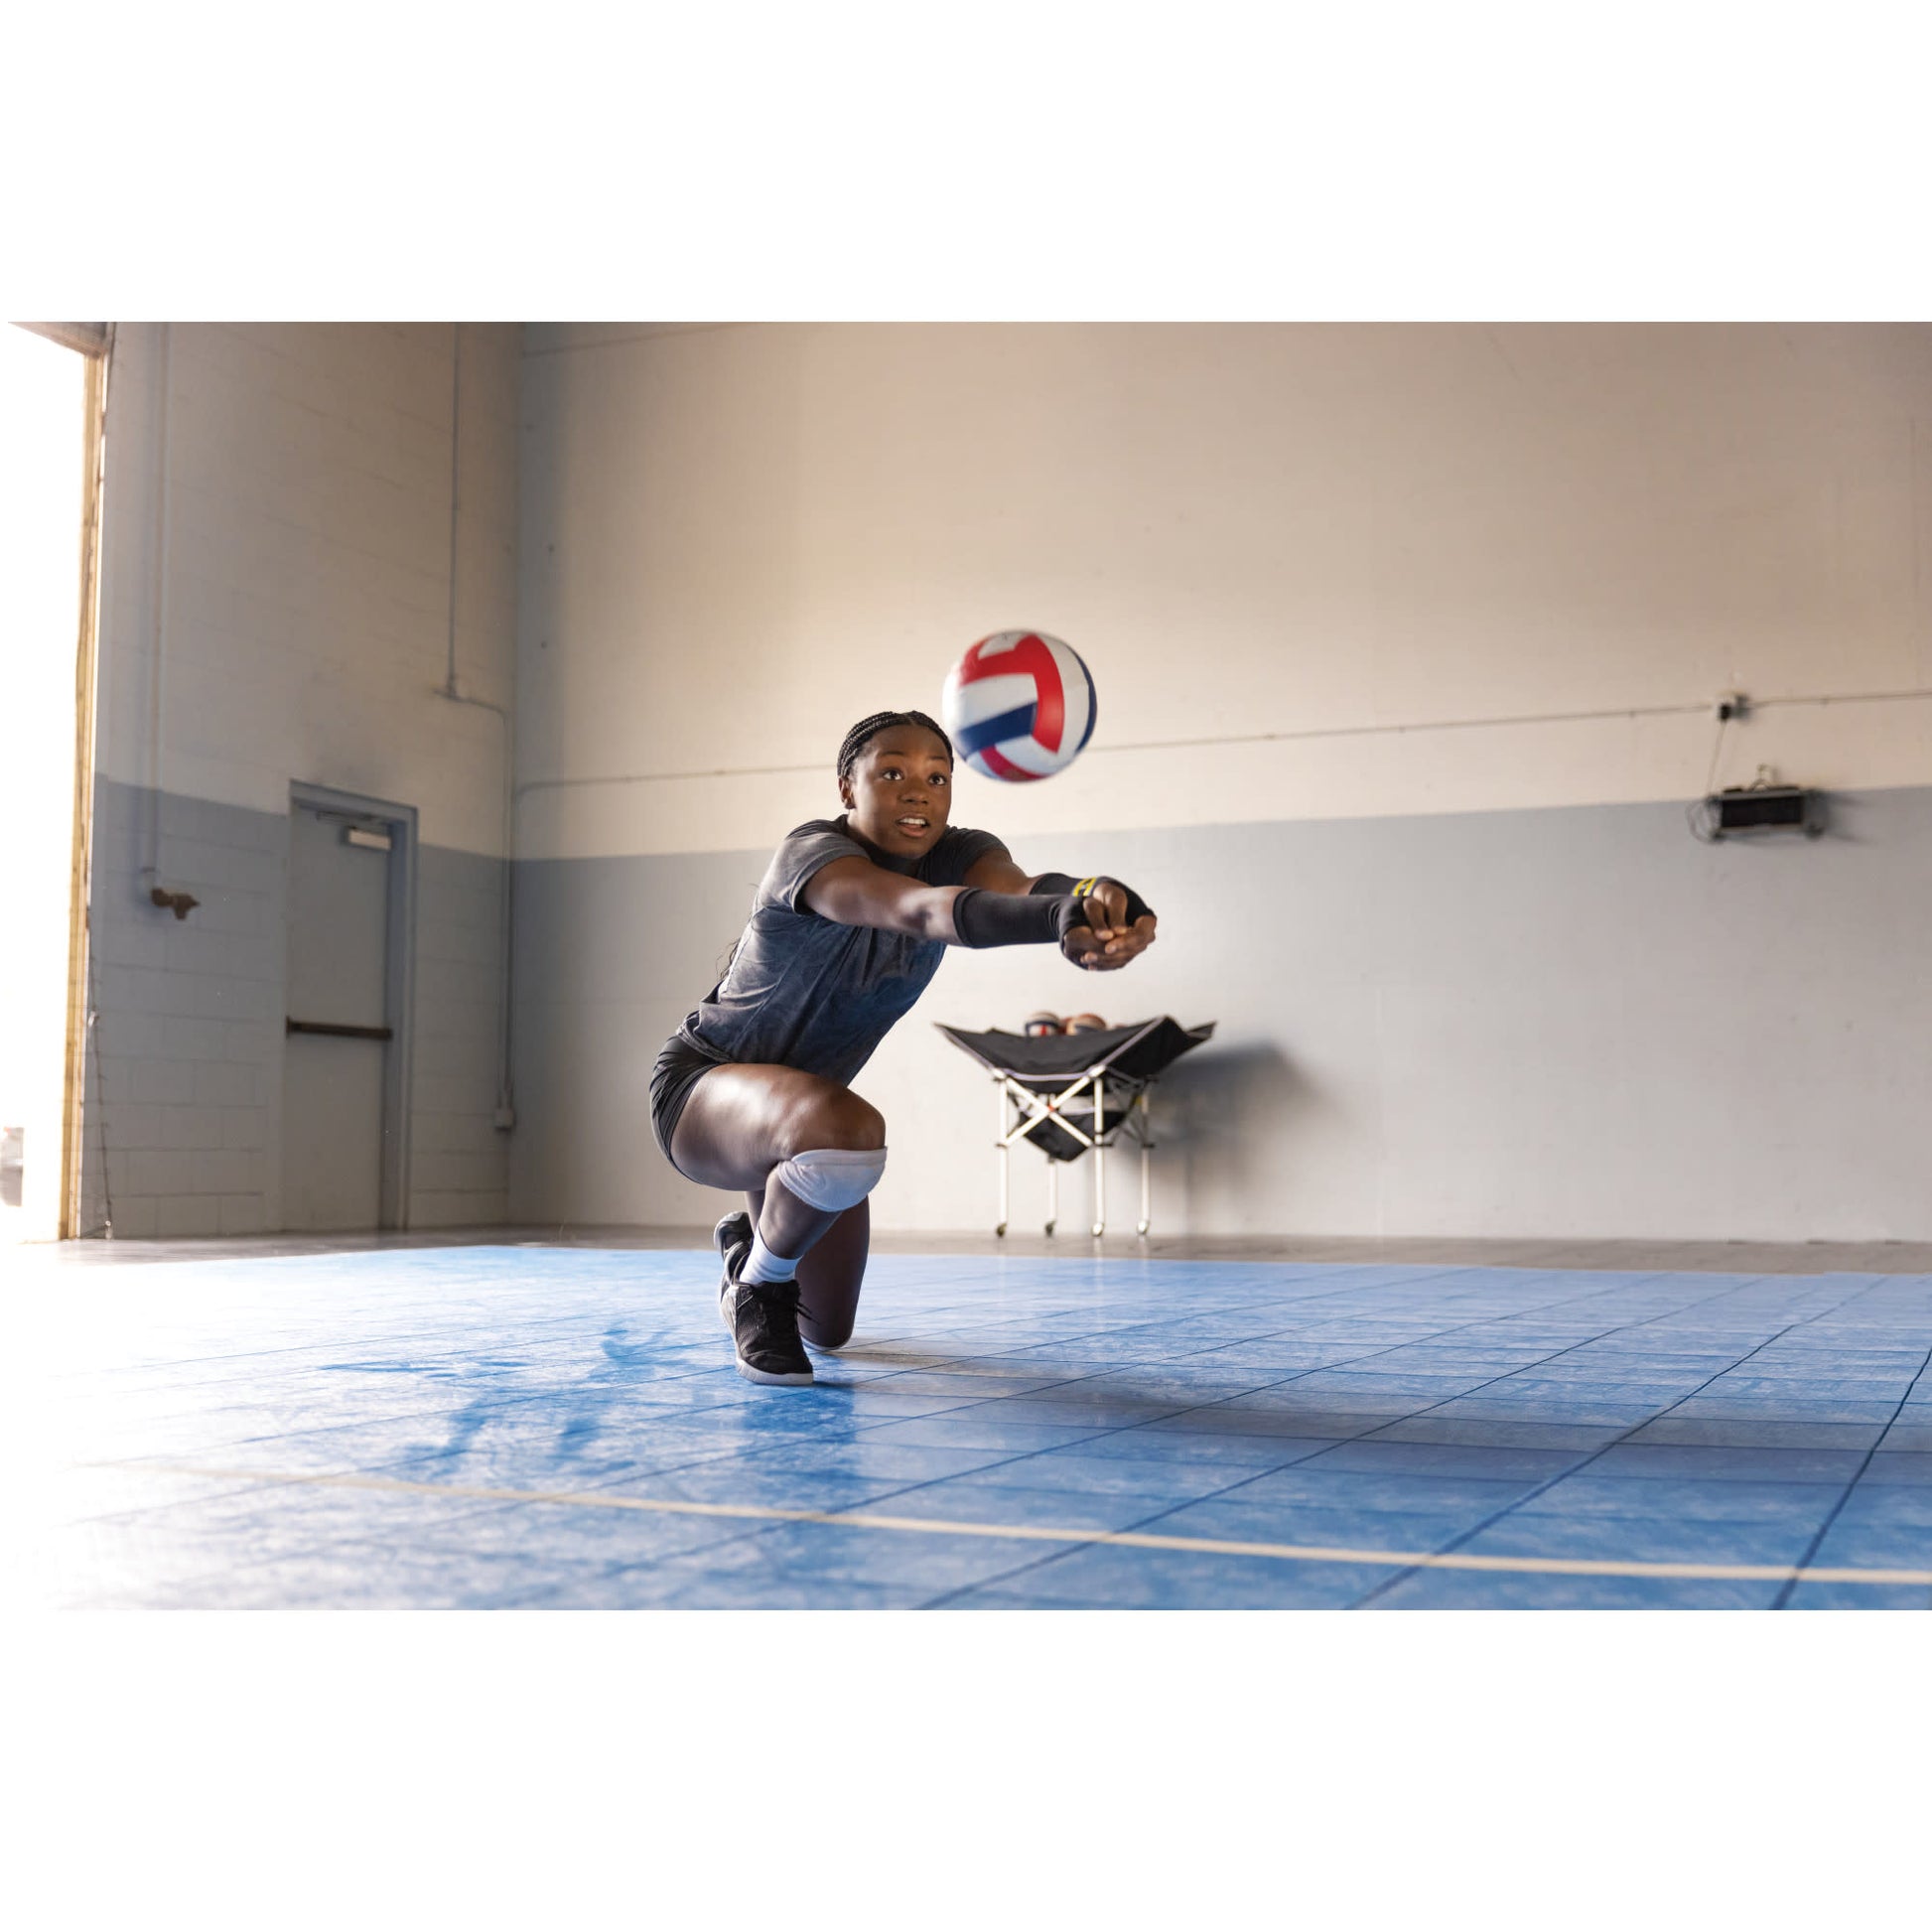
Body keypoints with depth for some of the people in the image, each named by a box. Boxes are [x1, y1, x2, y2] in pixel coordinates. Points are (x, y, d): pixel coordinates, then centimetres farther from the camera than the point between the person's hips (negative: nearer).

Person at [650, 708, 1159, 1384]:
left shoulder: (958, 855, -12)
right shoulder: (811, 855, -31)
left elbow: (1016, 884, -37)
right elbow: (920, 911, -53)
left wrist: (1095, 898, -63)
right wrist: (1058, 920, -72)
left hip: (798, 1098, 7)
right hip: (700, 1083, -7)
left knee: (829, 1331, 18)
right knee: (848, 1132, -41)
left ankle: (749, 1240, 54)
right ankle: (757, 1285, -10)